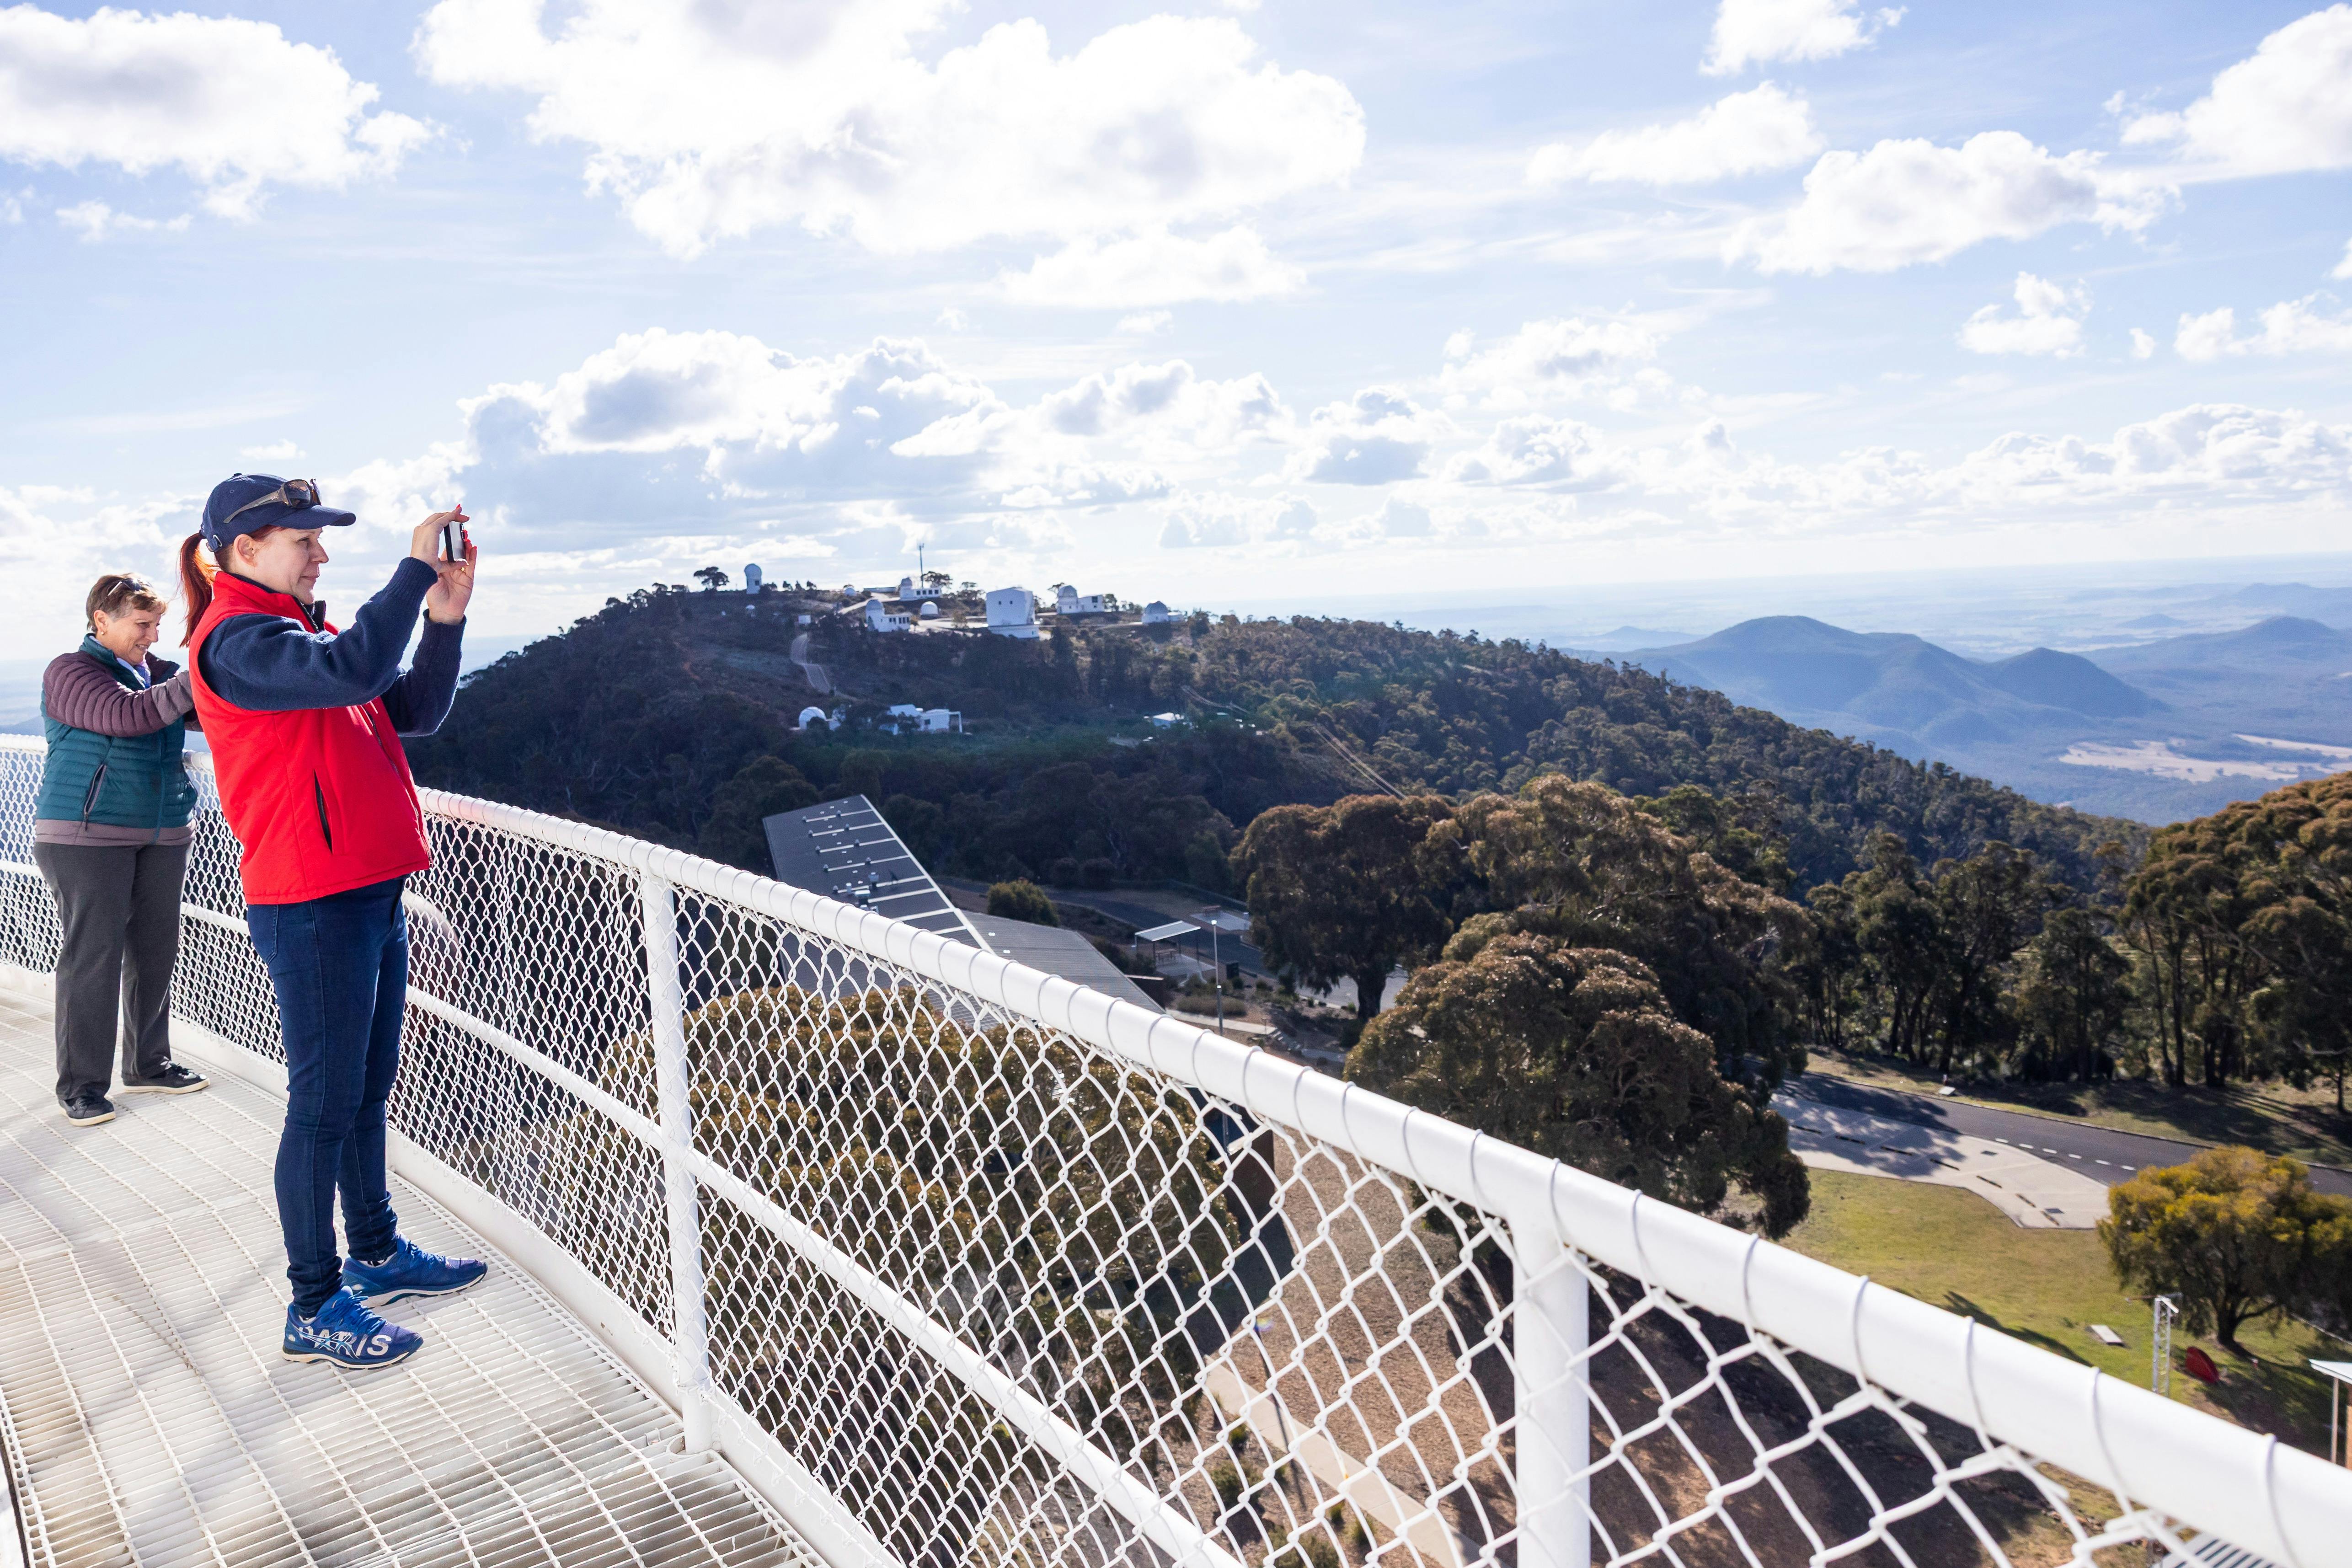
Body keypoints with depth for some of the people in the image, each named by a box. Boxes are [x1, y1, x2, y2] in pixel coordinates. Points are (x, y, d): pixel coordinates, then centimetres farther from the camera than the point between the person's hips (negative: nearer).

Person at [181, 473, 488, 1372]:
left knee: (367, 1092, 19)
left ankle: (376, 1255, 33)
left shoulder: (300, 636, 16)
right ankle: (315, 1307, 11)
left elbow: (415, 710, 12)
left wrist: (444, 616, 0)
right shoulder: (237, 639, -13)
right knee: (324, 1104, -1)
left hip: (371, 893, 9)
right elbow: (357, 669, -31)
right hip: (311, 907, -9)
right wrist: (416, 566, -23)